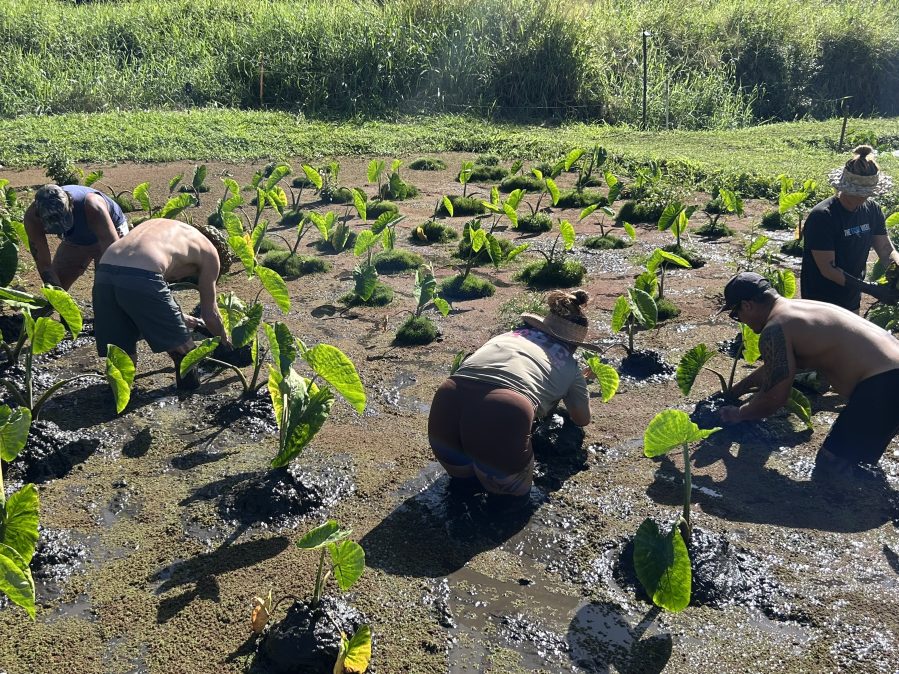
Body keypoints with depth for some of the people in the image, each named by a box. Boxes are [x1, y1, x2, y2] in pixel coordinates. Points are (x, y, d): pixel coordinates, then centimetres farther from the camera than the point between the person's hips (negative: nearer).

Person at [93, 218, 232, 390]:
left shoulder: (156, 224, 37)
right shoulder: (208, 251, 20)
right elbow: (209, 314, 24)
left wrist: (178, 318, 56)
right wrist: (225, 341, 43)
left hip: (103, 274, 6)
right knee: (184, 352, 15)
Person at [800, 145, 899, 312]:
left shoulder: (872, 210, -1)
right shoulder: (822, 217, -22)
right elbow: (827, 269, -24)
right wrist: (870, 288, -28)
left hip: (852, 300, 7)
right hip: (821, 302, -7)